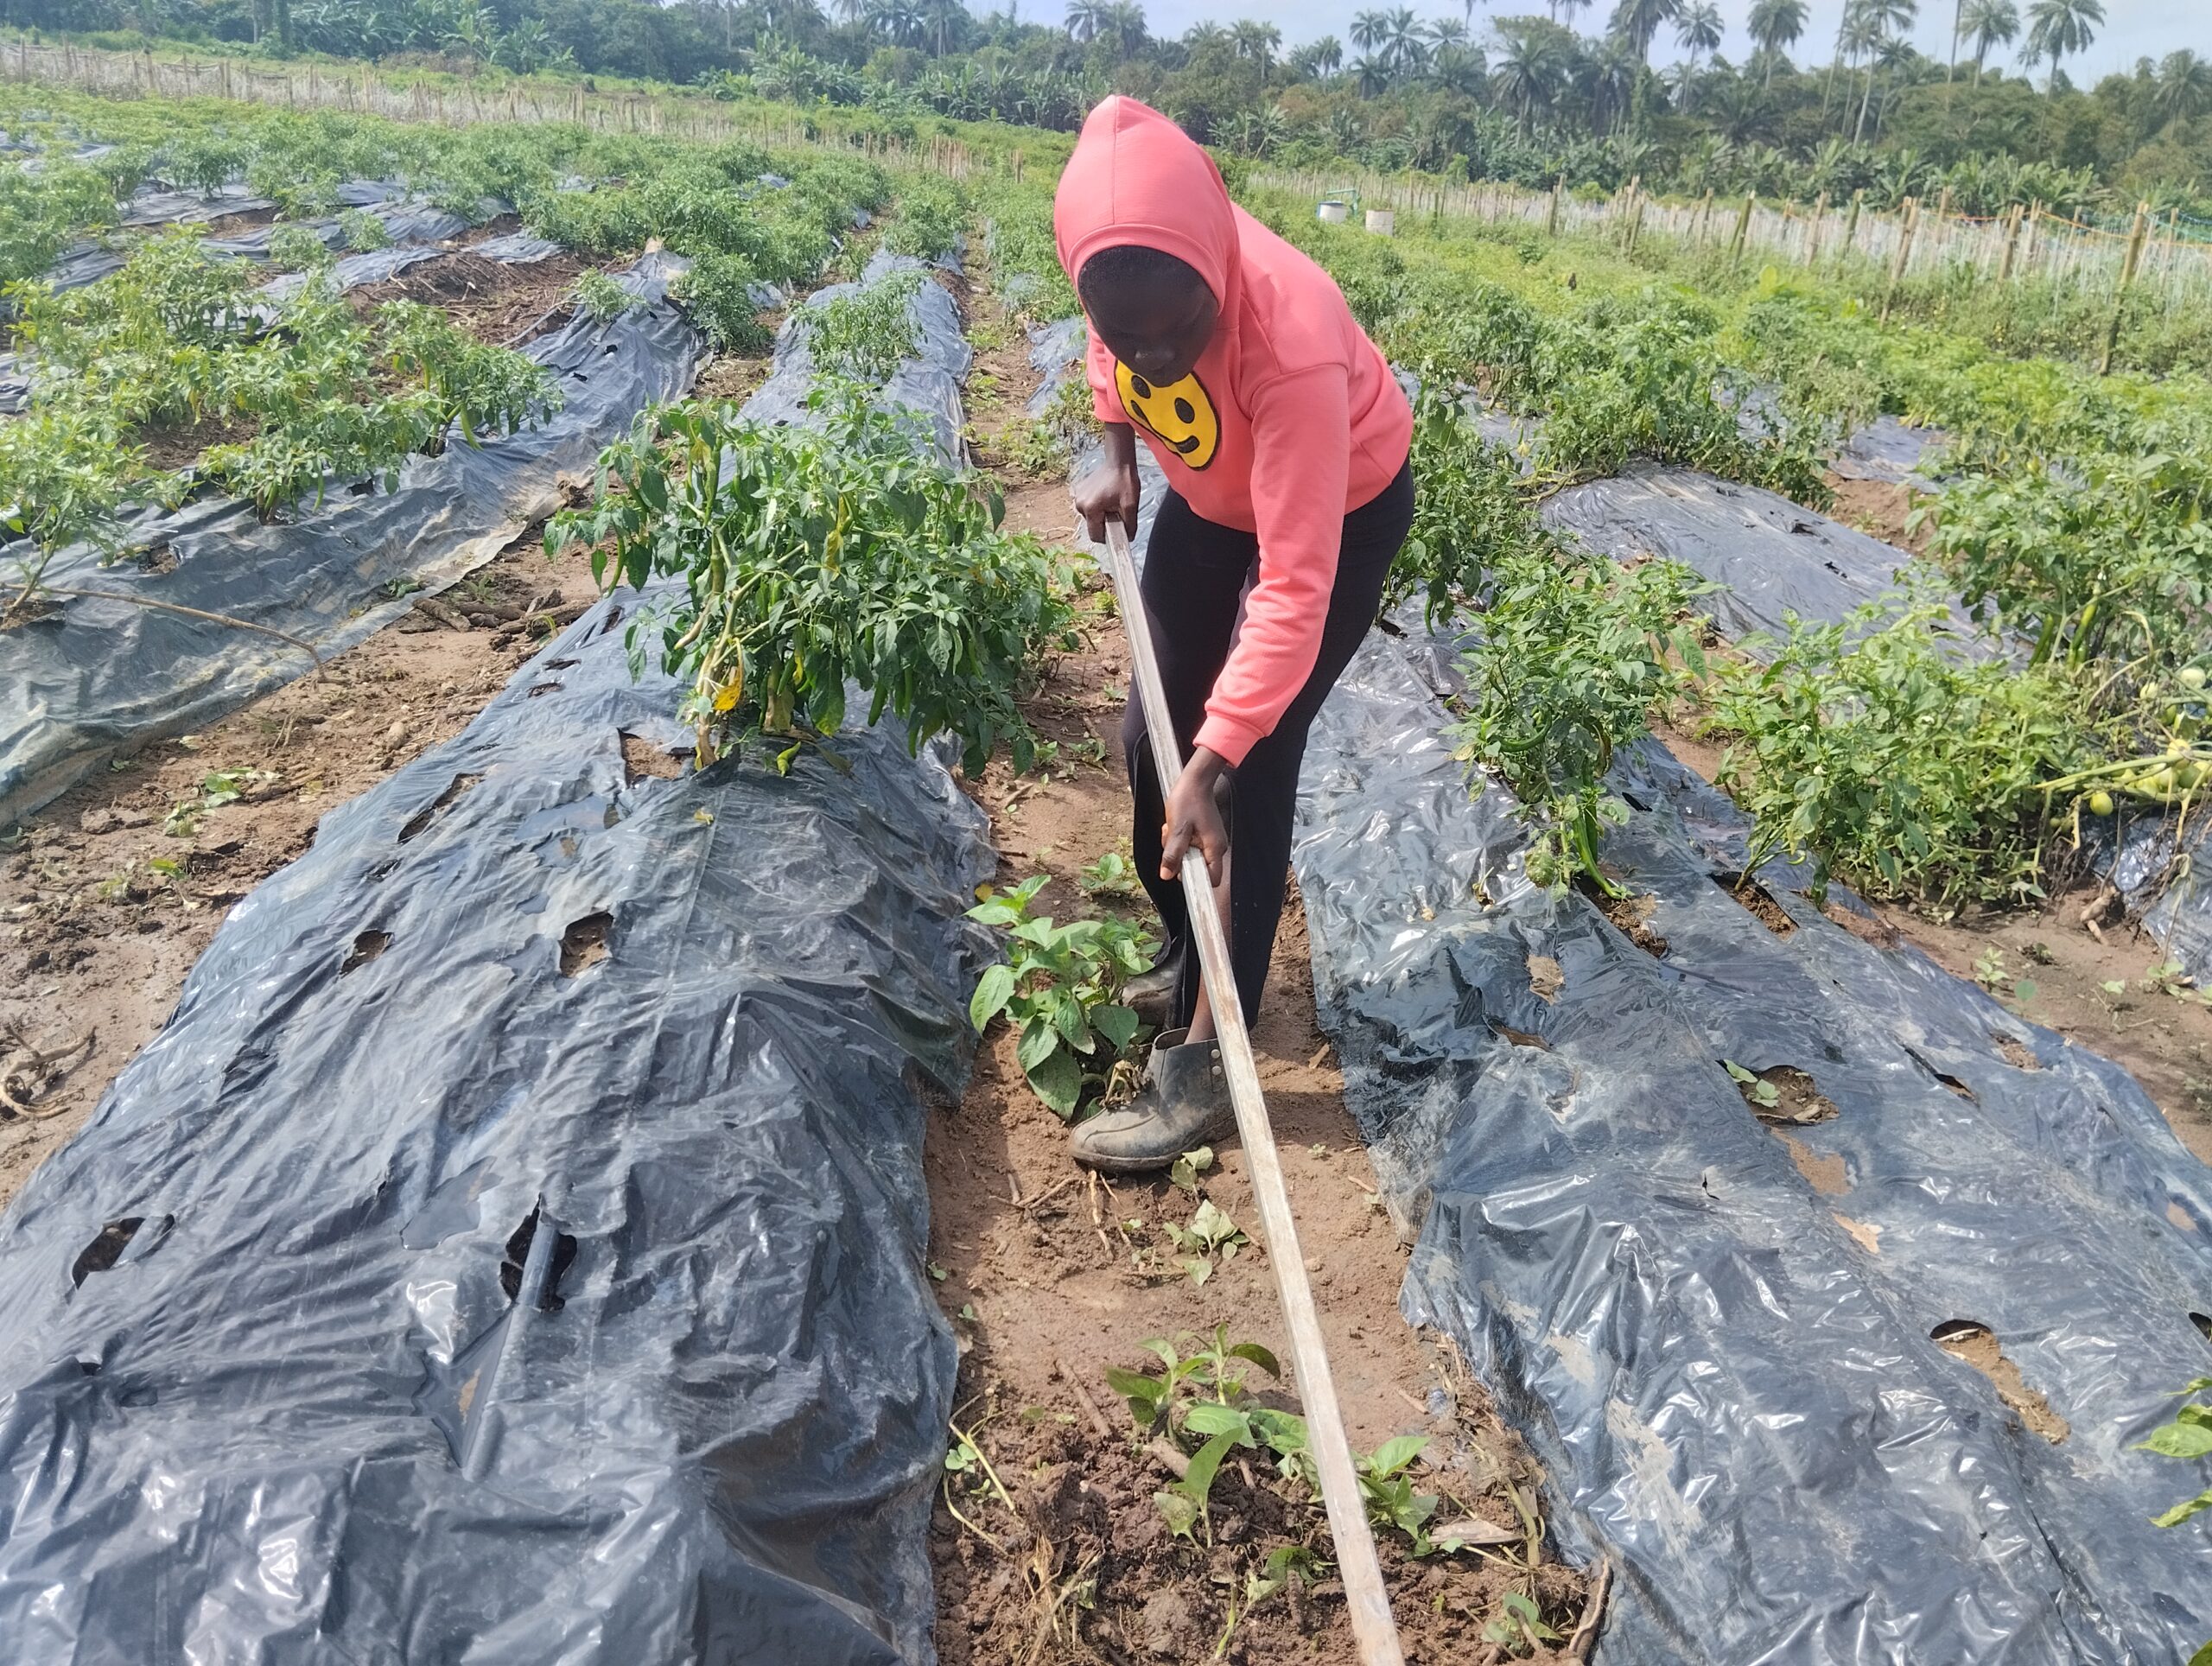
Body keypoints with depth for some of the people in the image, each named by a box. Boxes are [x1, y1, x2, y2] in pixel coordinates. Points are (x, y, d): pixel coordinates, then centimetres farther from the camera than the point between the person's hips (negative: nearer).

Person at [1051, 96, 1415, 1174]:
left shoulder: (1293, 350, -42)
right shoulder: (1135, 256, -28)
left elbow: (1295, 590, -41)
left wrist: (1212, 766, -45)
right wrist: (1117, 458, -7)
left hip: (1342, 509, -6)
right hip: (1209, 495, 6)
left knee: (1250, 766, -11)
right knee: (1153, 737, 8)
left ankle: (1199, 1065, -4)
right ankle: (1189, 962, 30)